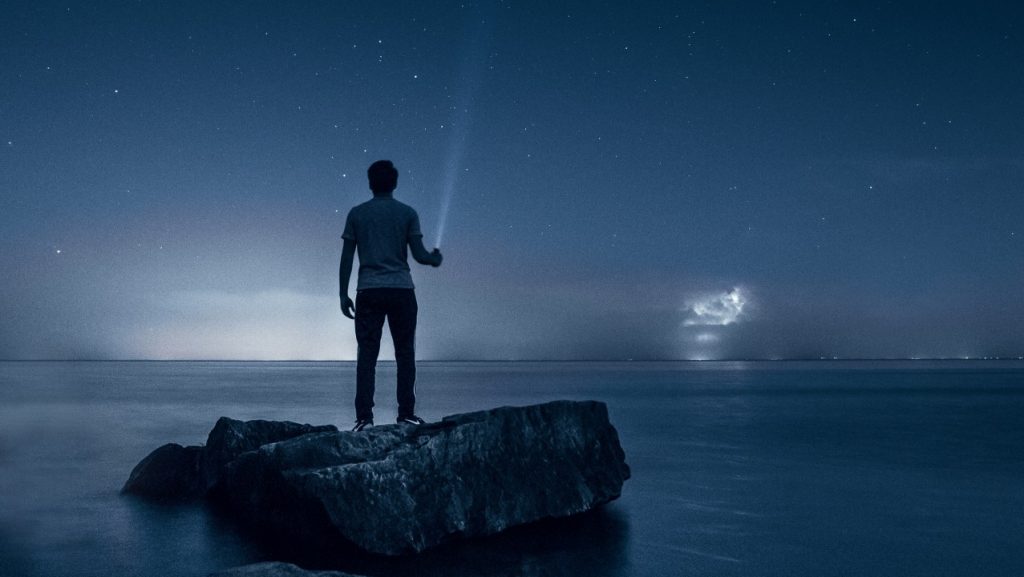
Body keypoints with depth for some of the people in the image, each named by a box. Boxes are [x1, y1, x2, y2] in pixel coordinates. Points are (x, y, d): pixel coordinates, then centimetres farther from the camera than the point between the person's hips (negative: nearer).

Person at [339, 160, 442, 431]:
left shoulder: (356, 214, 6)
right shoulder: (407, 213, 3)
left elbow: (346, 258, 3)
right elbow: (419, 254, -2)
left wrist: (343, 294, 8)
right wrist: (436, 258, 19)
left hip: (368, 292, 1)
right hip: (402, 290, -1)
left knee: (367, 354, 1)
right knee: (405, 353, 6)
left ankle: (364, 417, -3)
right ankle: (406, 413, 5)